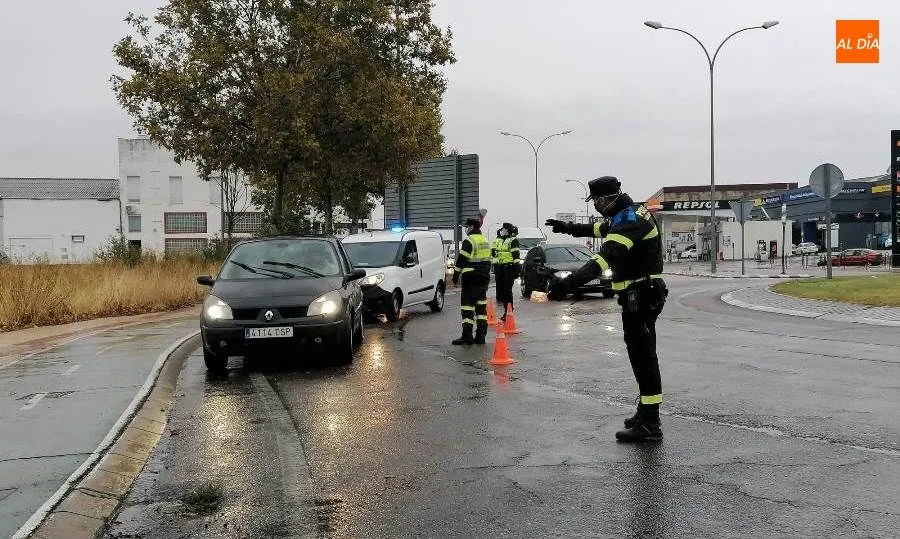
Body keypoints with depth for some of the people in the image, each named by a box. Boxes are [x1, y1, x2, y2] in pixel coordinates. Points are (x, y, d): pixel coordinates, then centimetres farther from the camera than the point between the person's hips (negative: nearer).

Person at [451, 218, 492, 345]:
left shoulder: (469, 241, -12)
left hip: (471, 279, -9)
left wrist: (456, 276, -5)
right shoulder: (485, 241, 16)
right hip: (484, 279, 9)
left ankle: (467, 335, -8)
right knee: (481, 306, 11)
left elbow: (461, 260, -13)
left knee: (467, 306, -6)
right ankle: (481, 335, 12)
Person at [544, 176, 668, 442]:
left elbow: (607, 256, -35)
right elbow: (599, 228, 35)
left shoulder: (630, 220, -20)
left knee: (643, 356, -10)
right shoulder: (628, 214, 14)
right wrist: (568, 228, 43)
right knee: (640, 354, 17)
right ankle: (645, 411, 29)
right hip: (640, 295, 11)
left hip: (640, 297, -11)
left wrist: (571, 281, -44)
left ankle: (650, 424, -9)